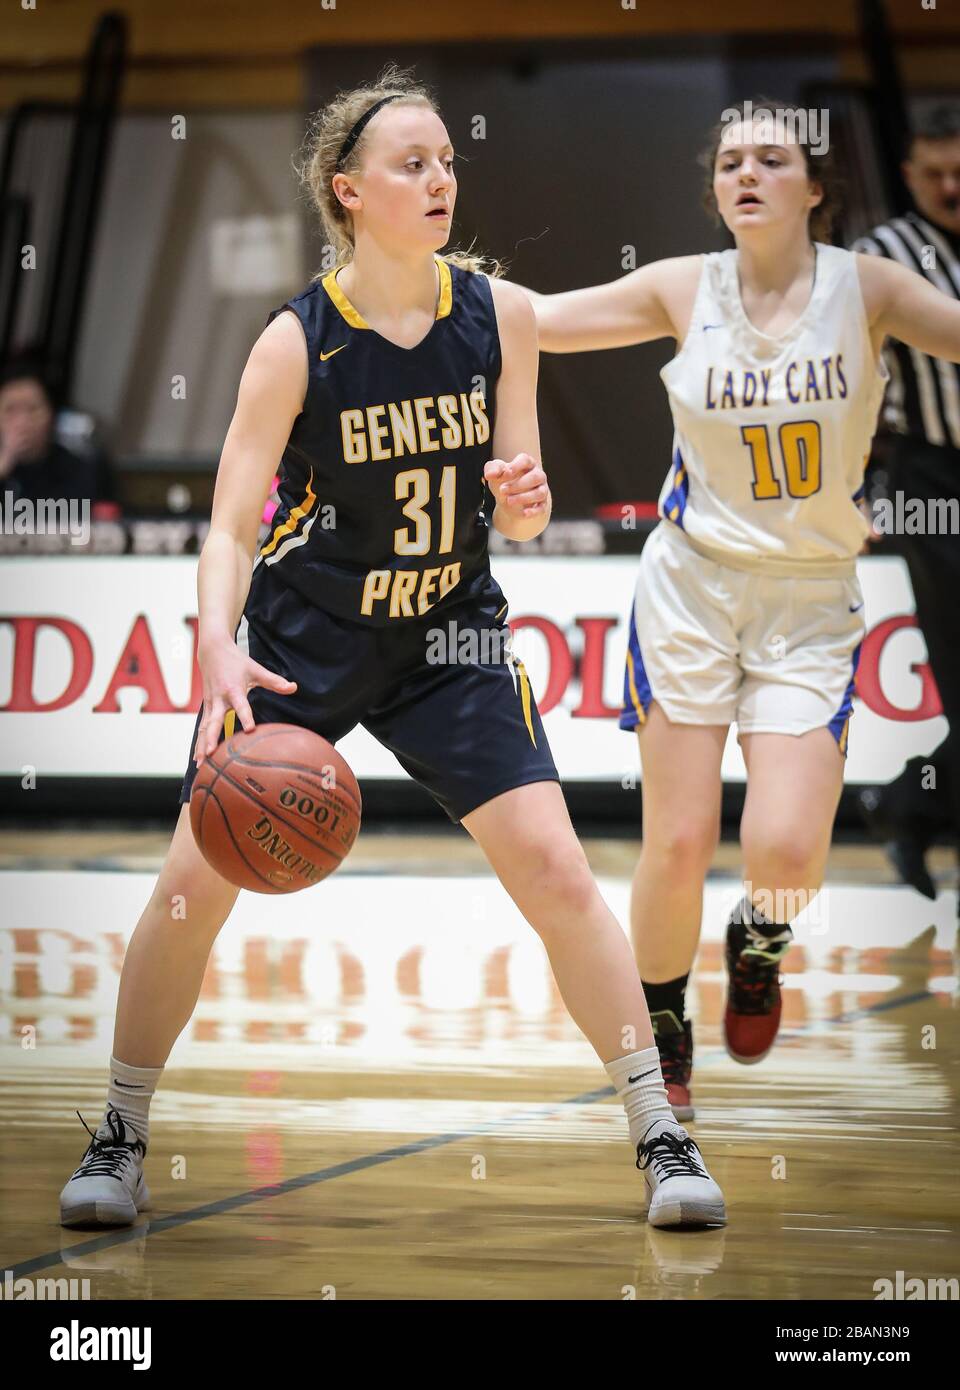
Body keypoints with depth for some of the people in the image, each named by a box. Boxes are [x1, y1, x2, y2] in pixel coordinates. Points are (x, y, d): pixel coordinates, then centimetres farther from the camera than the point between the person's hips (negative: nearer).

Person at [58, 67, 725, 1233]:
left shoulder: (499, 315, -9)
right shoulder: (296, 342, -17)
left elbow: (517, 518, -1)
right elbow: (230, 524, -18)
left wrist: (526, 497, -25)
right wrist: (217, 648, -36)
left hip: (448, 633, 2)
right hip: (301, 636, -2)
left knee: (555, 870, -8)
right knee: (195, 880, -7)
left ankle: (658, 1133, 2)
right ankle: (121, 1135, 11)